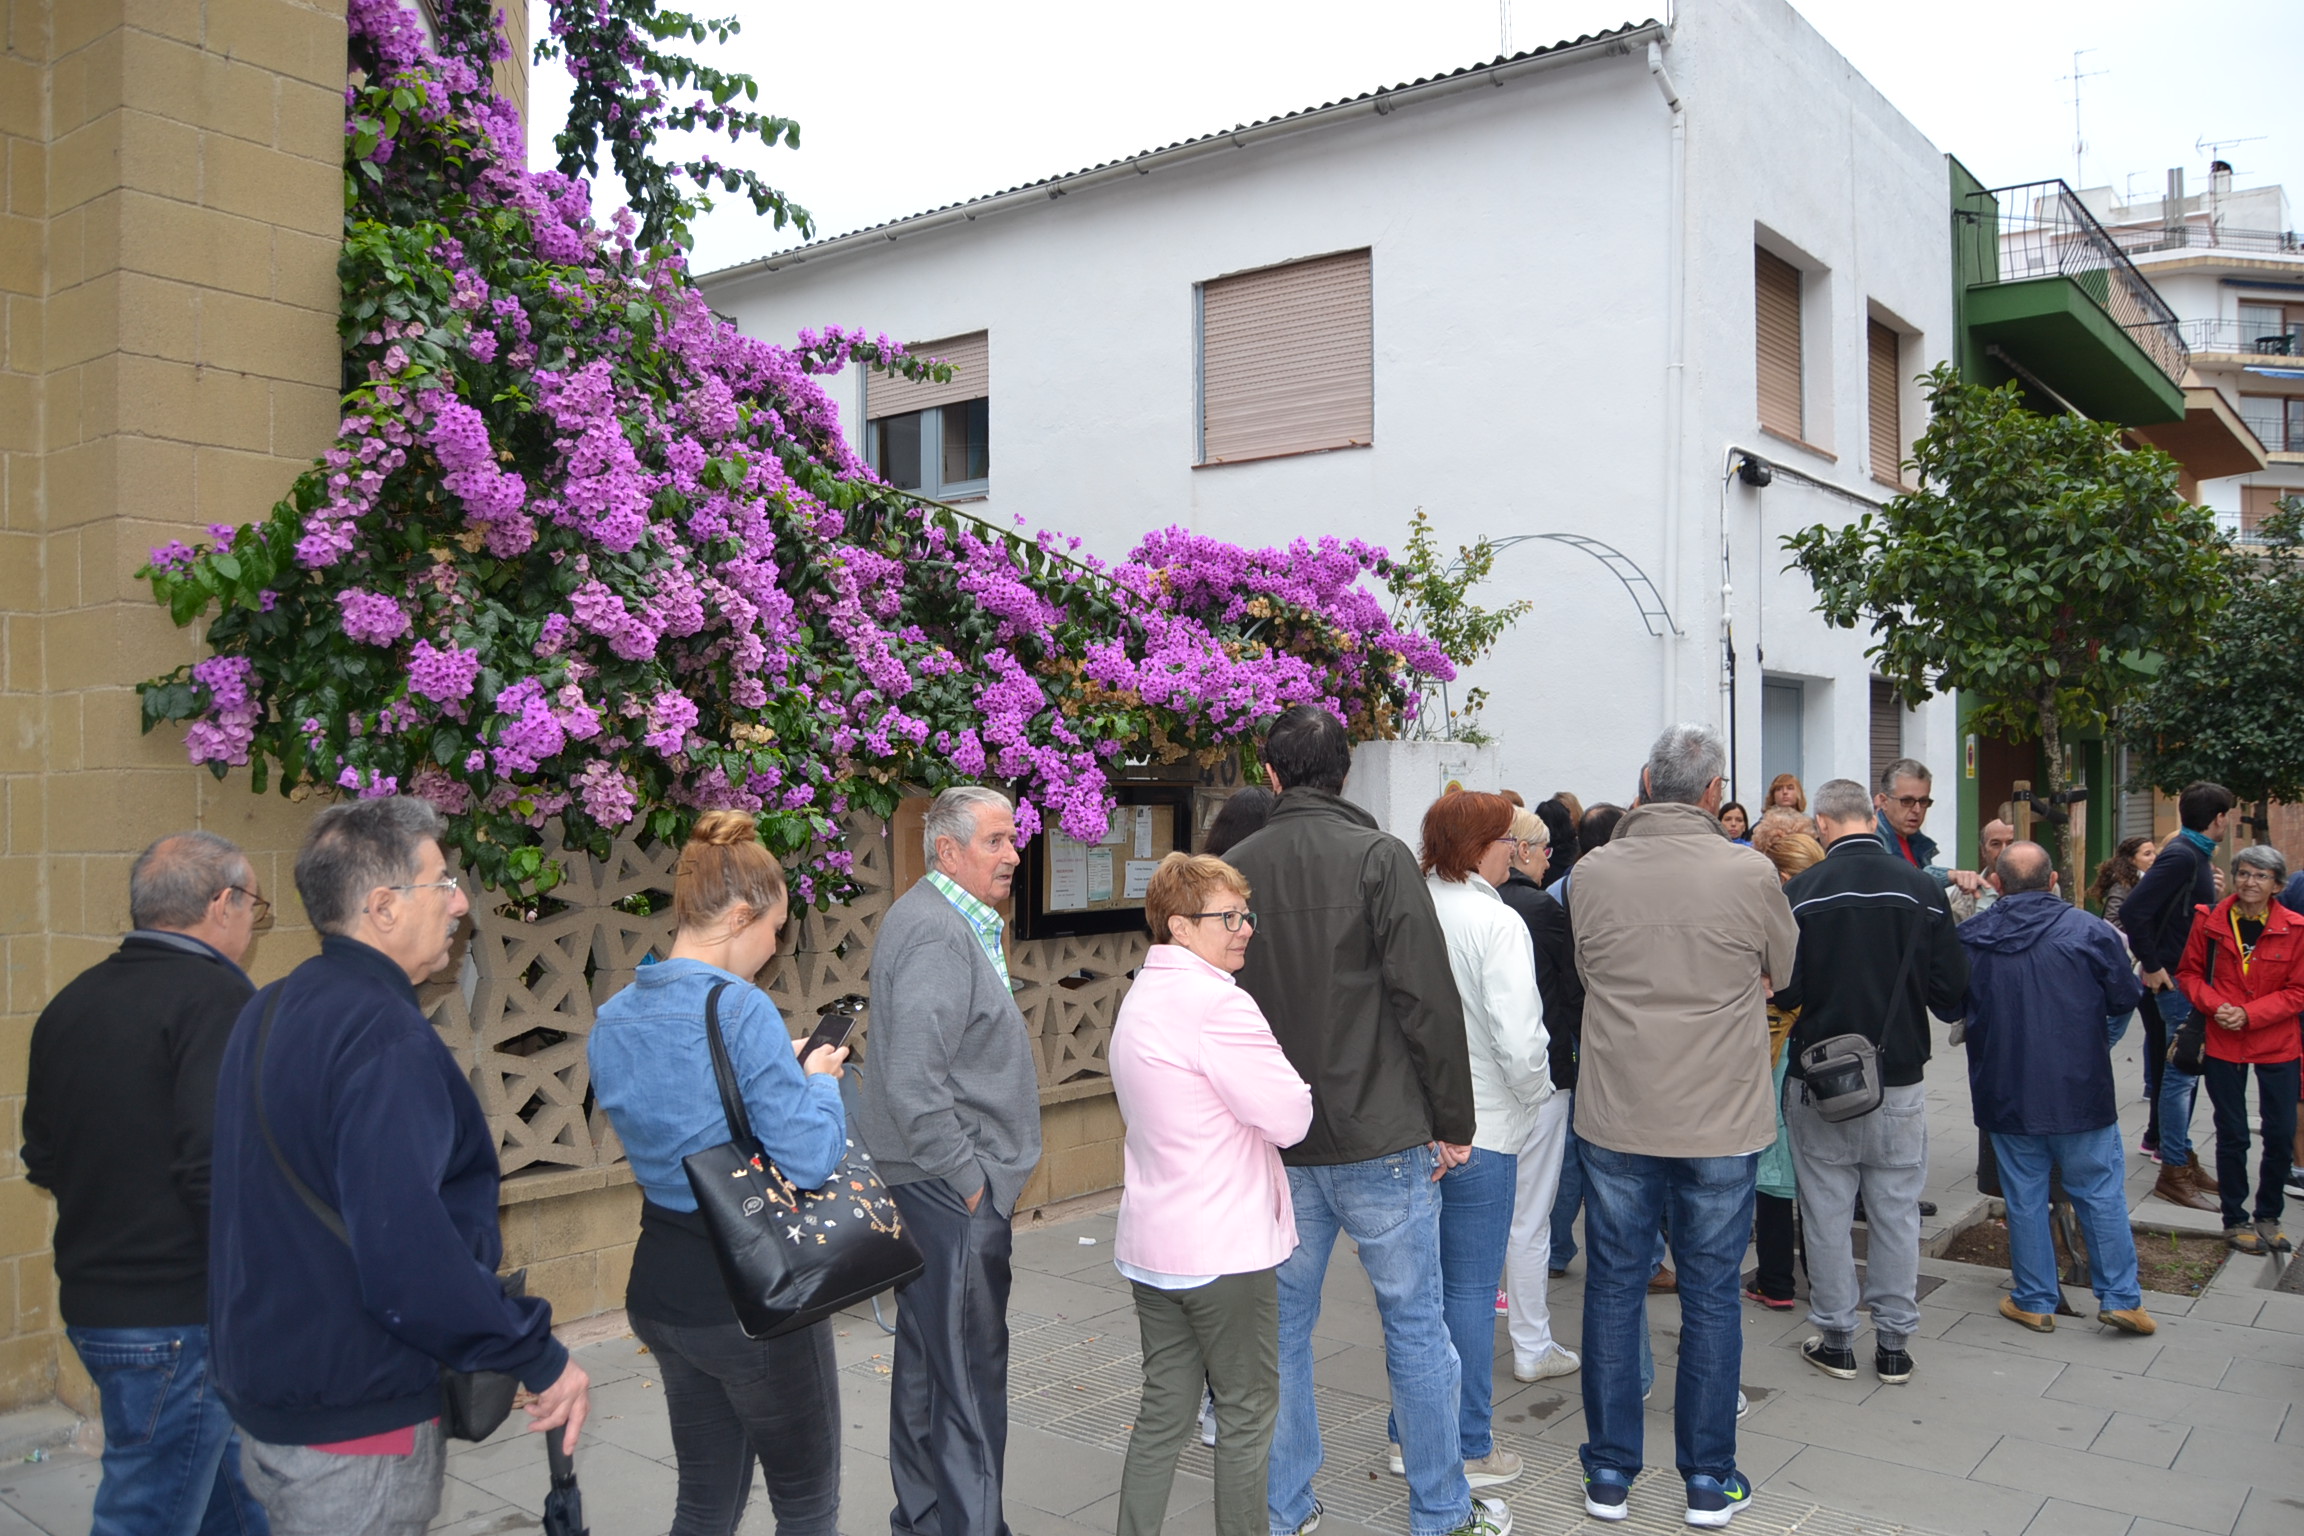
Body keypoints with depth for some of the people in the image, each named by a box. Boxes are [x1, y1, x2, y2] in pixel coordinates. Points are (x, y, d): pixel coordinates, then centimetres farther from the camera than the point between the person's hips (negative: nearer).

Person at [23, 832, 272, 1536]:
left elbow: (44, 1159, 16)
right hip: (180, 1315, -9)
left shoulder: (69, 1003, 8)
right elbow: (217, 1167, -27)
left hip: (93, 1300, 9)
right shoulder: (215, 995, -19)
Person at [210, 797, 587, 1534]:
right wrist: (541, 1358, -21)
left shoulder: (266, 1013, 7)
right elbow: (408, 1257, -30)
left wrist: (456, 1144, 19)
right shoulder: (385, 1037, -23)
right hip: (354, 1420, -9)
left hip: (262, 1387, 9)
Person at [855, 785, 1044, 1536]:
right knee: (968, 1370, -3)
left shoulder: (956, 923, 15)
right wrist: (968, 1180, -18)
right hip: (953, 1189, -11)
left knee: (928, 1358, 19)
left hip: (946, 1184, 11)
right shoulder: (937, 932, -19)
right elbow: (912, 1084, -26)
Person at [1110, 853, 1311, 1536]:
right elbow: (1290, 1117, -18)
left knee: (1163, 1410, 14)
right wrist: (1294, 1085, 2)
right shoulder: (1215, 1002, -19)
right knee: (1247, 1412, 7)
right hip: (1224, 1249, -8)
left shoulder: (1140, 998, 12)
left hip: (1149, 1245, 9)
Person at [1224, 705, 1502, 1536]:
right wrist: (1453, 1122, -3)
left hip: (1275, 1144, 4)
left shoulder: (1236, 868, 3)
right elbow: (1428, 999, -13)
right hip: (1381, 1137, -4)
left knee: (1282, 1323, 13)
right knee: (1414, 1324, 8)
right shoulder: (1378, 857, -10)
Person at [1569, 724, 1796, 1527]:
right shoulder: (1749, 874, -11)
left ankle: (1609, 1474, 22)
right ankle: (1708, 1480, 23)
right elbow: (1779, 973, 5)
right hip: (1719, 1123, -1)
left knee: (1613, 1288, 12)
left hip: (1614, 1118, 1)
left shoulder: (1594, 872, -7)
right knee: (1711, 1296, 12)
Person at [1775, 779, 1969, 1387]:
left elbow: (1783, 990, -10)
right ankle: (1894, 1342, 19)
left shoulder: (1801, 892, -12)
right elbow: (1952, 990, -3)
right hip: (1900, 1075, 2)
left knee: (1827, 1210, 9)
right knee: (1897, 1209, 12)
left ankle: (1835, 1338, 18)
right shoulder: (1922, 887, -5)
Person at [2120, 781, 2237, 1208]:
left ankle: (2183, 1159, 27)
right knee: (2180, 1074, -4)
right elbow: (2133, 910, -25)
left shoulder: (2195, 854, 12)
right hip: (2177, 981, -10)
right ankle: (2173, 1173, 2)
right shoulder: (2181, 856, -18)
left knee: (2185, 1072, 17)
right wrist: (2151, 966, -20)